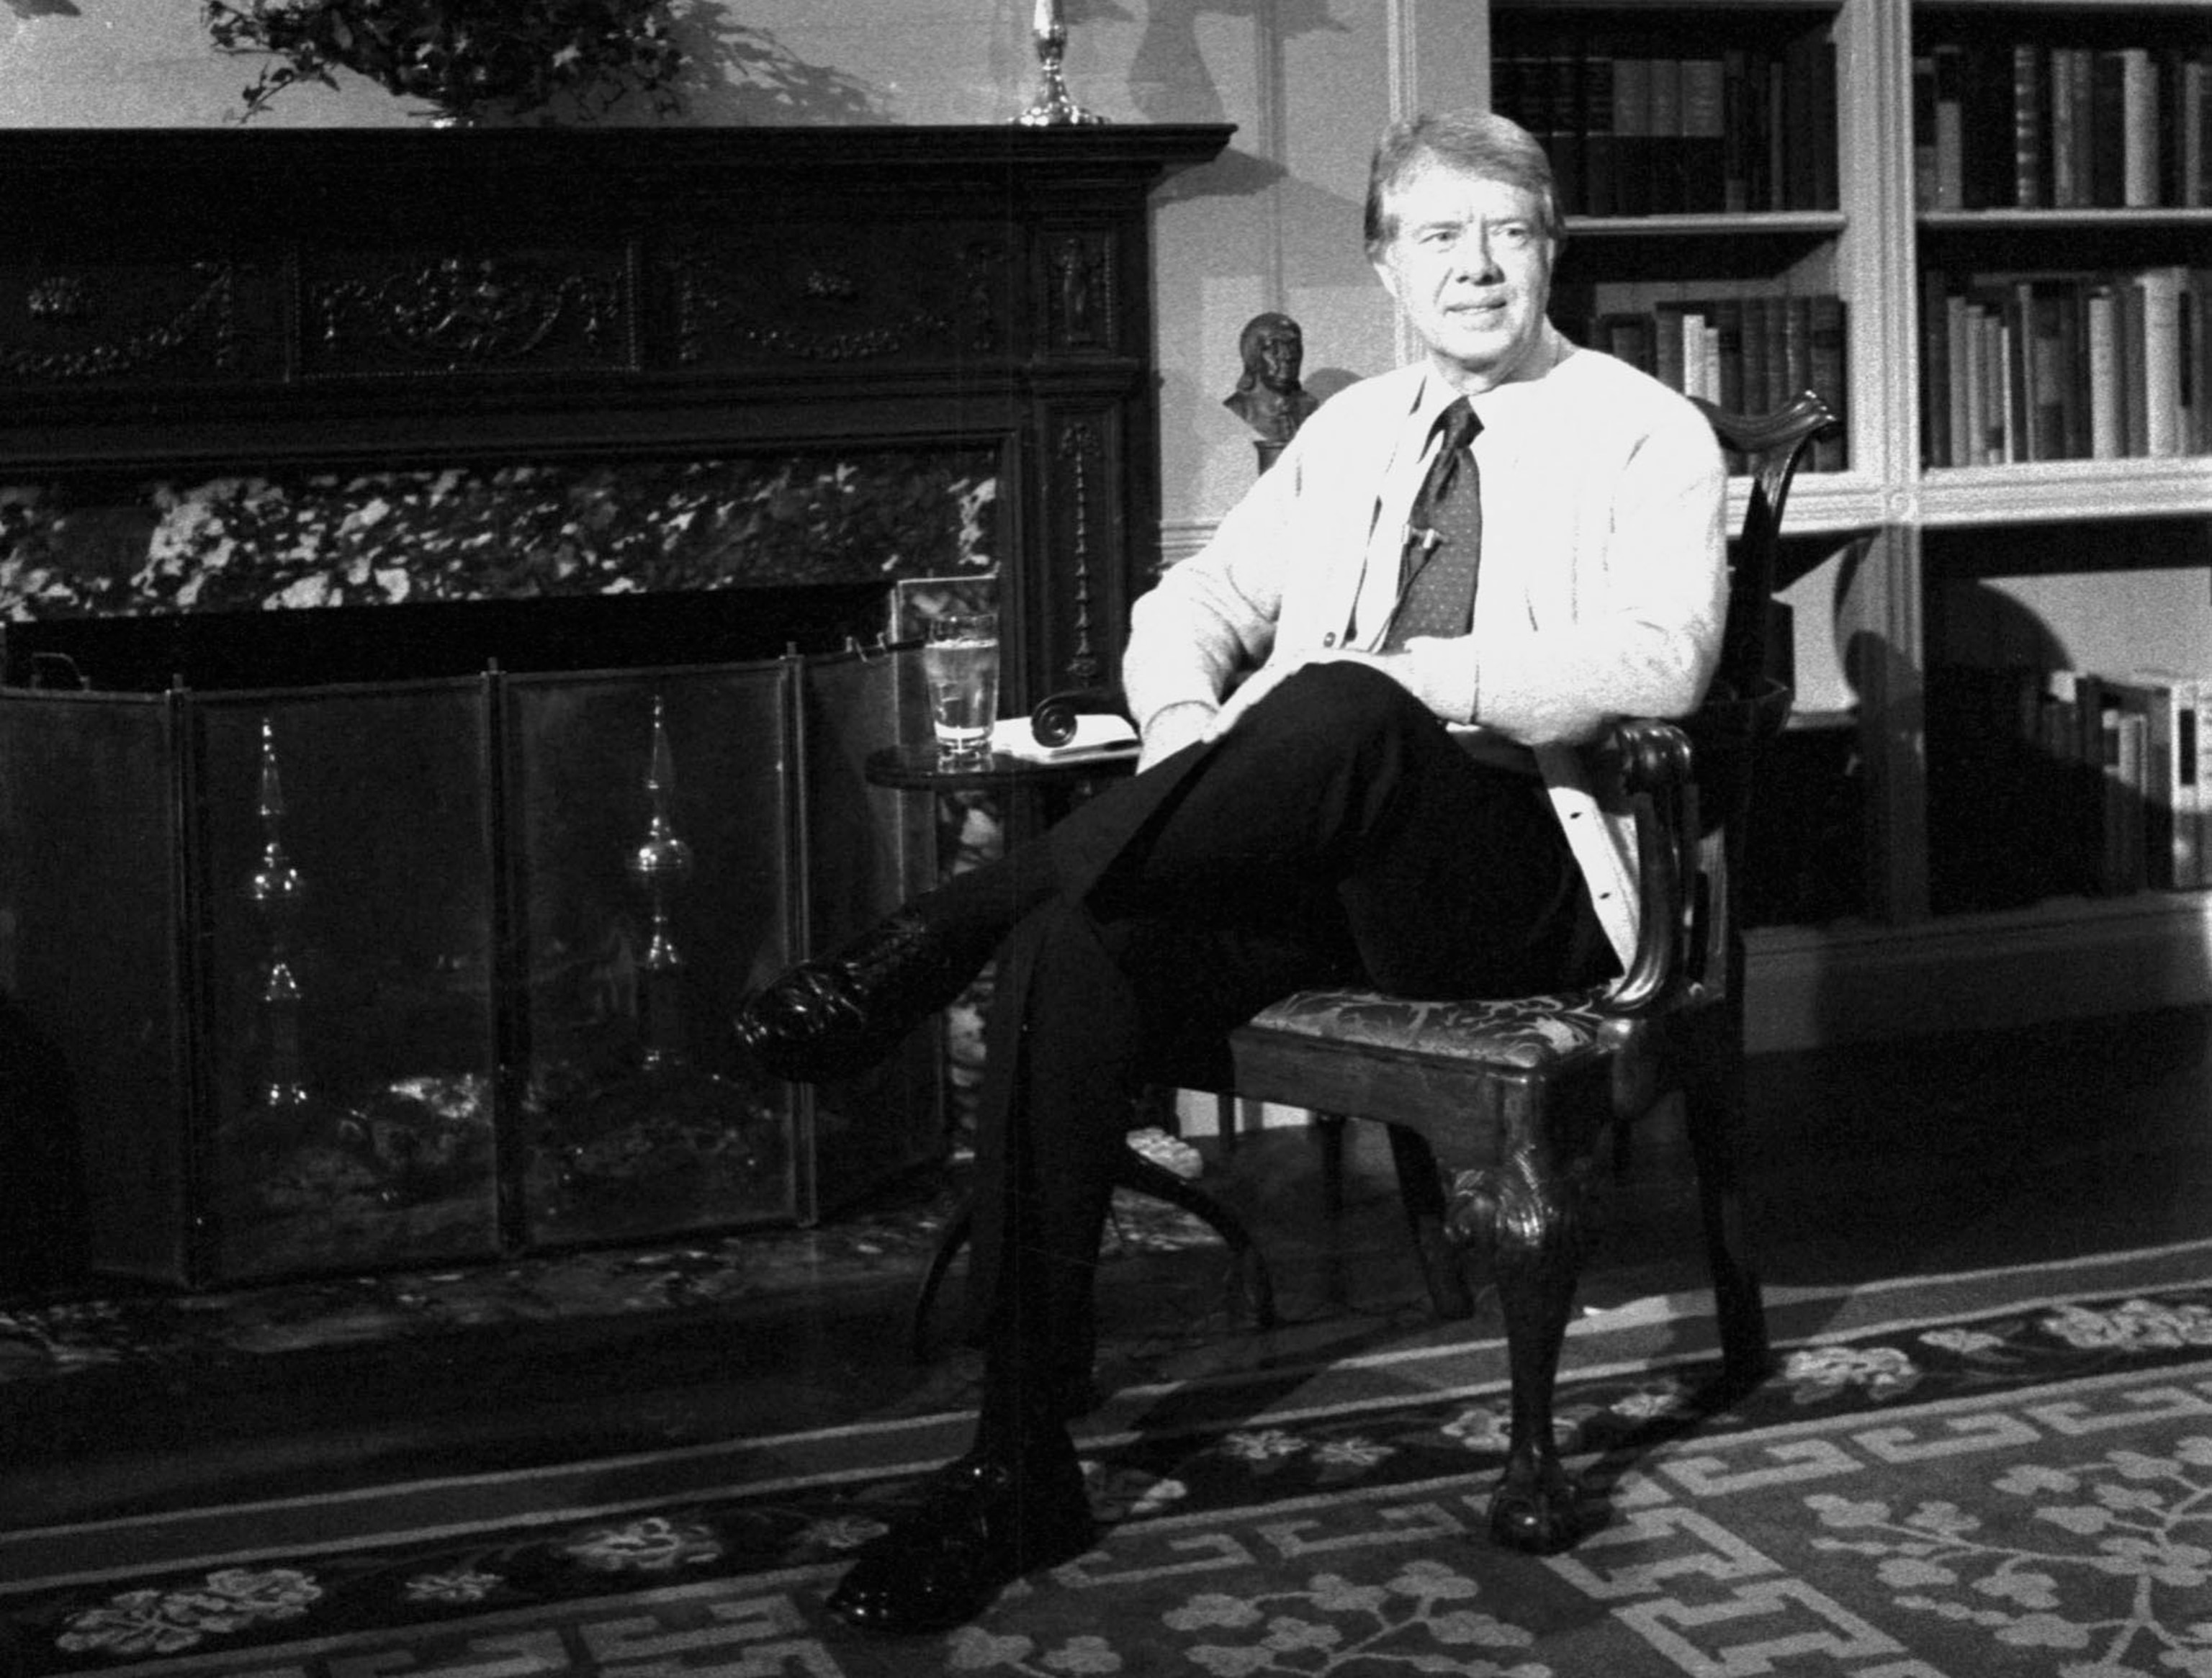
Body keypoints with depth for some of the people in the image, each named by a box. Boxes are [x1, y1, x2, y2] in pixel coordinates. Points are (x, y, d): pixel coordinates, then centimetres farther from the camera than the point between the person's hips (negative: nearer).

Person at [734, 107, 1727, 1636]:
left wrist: (1423, 680, -22)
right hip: (1321, 861, 5)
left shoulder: (1649, 434, 6)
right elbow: (1197, 602, 20)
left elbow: (1665, 658, -11)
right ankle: (1020, 1463, -24)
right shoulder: (1351, 431, 23)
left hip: (1518, 877, -5)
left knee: (1339, 715, -38)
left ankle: (939, 934, -29)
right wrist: (1191, 722, -4)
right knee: (1075, 951, -26)